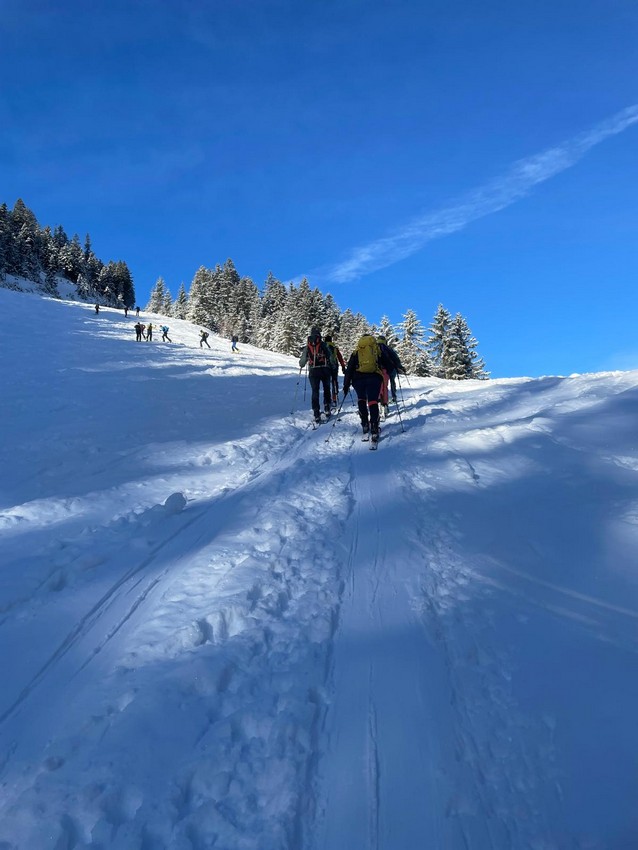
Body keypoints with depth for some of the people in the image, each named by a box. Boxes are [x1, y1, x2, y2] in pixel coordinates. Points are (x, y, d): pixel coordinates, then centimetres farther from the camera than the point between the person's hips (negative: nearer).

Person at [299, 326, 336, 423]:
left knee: (315, 391, 4)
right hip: (325, 370, -1)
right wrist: (333, 367, 14)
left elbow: (302, 360, 9)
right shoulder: (323, 345, -1)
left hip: (313, 371, 1)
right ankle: (327, 408, 12)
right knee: (326, 389, 17)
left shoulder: (307, 347, 3)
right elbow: (330, 357, 0)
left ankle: (316, 414, -3)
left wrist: (301, 365, 31)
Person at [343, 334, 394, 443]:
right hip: (374, 377, -1)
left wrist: (346, 385, 14)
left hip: (358, 378, 1)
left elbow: (349, 369, 13)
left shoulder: (356, 352, 19)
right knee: (373, 402, -1)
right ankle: (374, 429, -12)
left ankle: (365, 424, 15)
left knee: (361, 399, 21)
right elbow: (388, 365, 15)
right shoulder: (378, 350, 17)